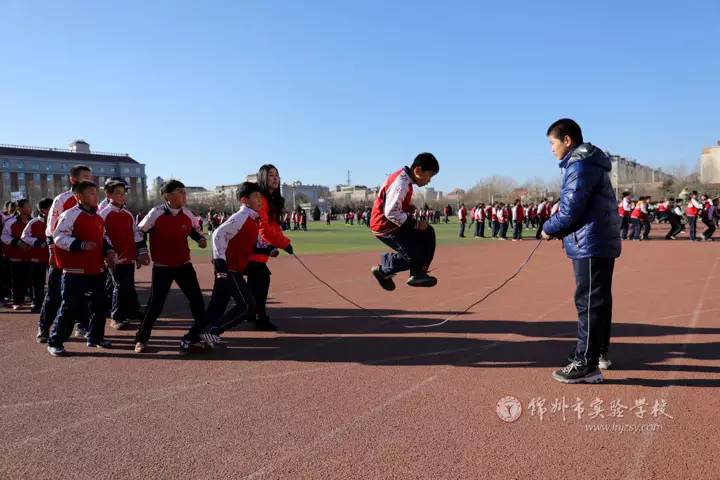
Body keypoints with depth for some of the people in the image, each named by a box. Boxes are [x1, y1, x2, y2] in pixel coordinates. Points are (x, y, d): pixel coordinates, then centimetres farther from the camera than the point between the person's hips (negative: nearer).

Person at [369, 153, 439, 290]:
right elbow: (391, 213, -27)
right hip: (385, 227, -10)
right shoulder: (401, 184, -24)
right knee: (414, 255, -13)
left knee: (427, 233, 8)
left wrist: (410, 208, 4)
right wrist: (415, 224, -21)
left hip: (395, 222, 10)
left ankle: (418, 274, 10)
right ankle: (383, 270, 8)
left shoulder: (405, 178, 7)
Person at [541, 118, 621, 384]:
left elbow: (571, 210, -20)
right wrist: (558, 224, 6)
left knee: (588, 303, -7)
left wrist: (549, 228, -4)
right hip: (601, 242, 10)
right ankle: (600, 352, 30)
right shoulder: (589, 163, 18)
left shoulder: (580, 165, -15)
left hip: (591, 244, -10)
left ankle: (586, 365, -2)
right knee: (599, 300, 18)